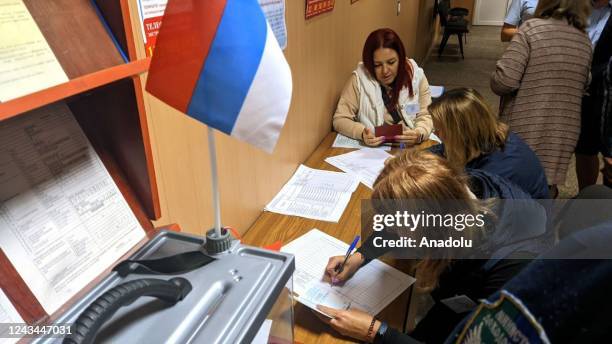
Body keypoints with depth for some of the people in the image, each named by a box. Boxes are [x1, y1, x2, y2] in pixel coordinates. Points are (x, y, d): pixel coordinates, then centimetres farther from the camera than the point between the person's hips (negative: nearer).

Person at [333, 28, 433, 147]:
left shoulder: (416, 76, -2)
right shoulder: (358, 79, -8)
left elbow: (426, 115, 1)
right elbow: (340, 119, -6)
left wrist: (419, 134, -21)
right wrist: (362, 133, -25)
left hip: (411, 147, 2)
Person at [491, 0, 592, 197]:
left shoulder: (533, 29, -9)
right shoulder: (585, 41, 8)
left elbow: (504, 81, -17)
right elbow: (583, 86, 20)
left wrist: (496, 82, 4)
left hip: (524, 131, -4)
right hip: (563, 134, 5)